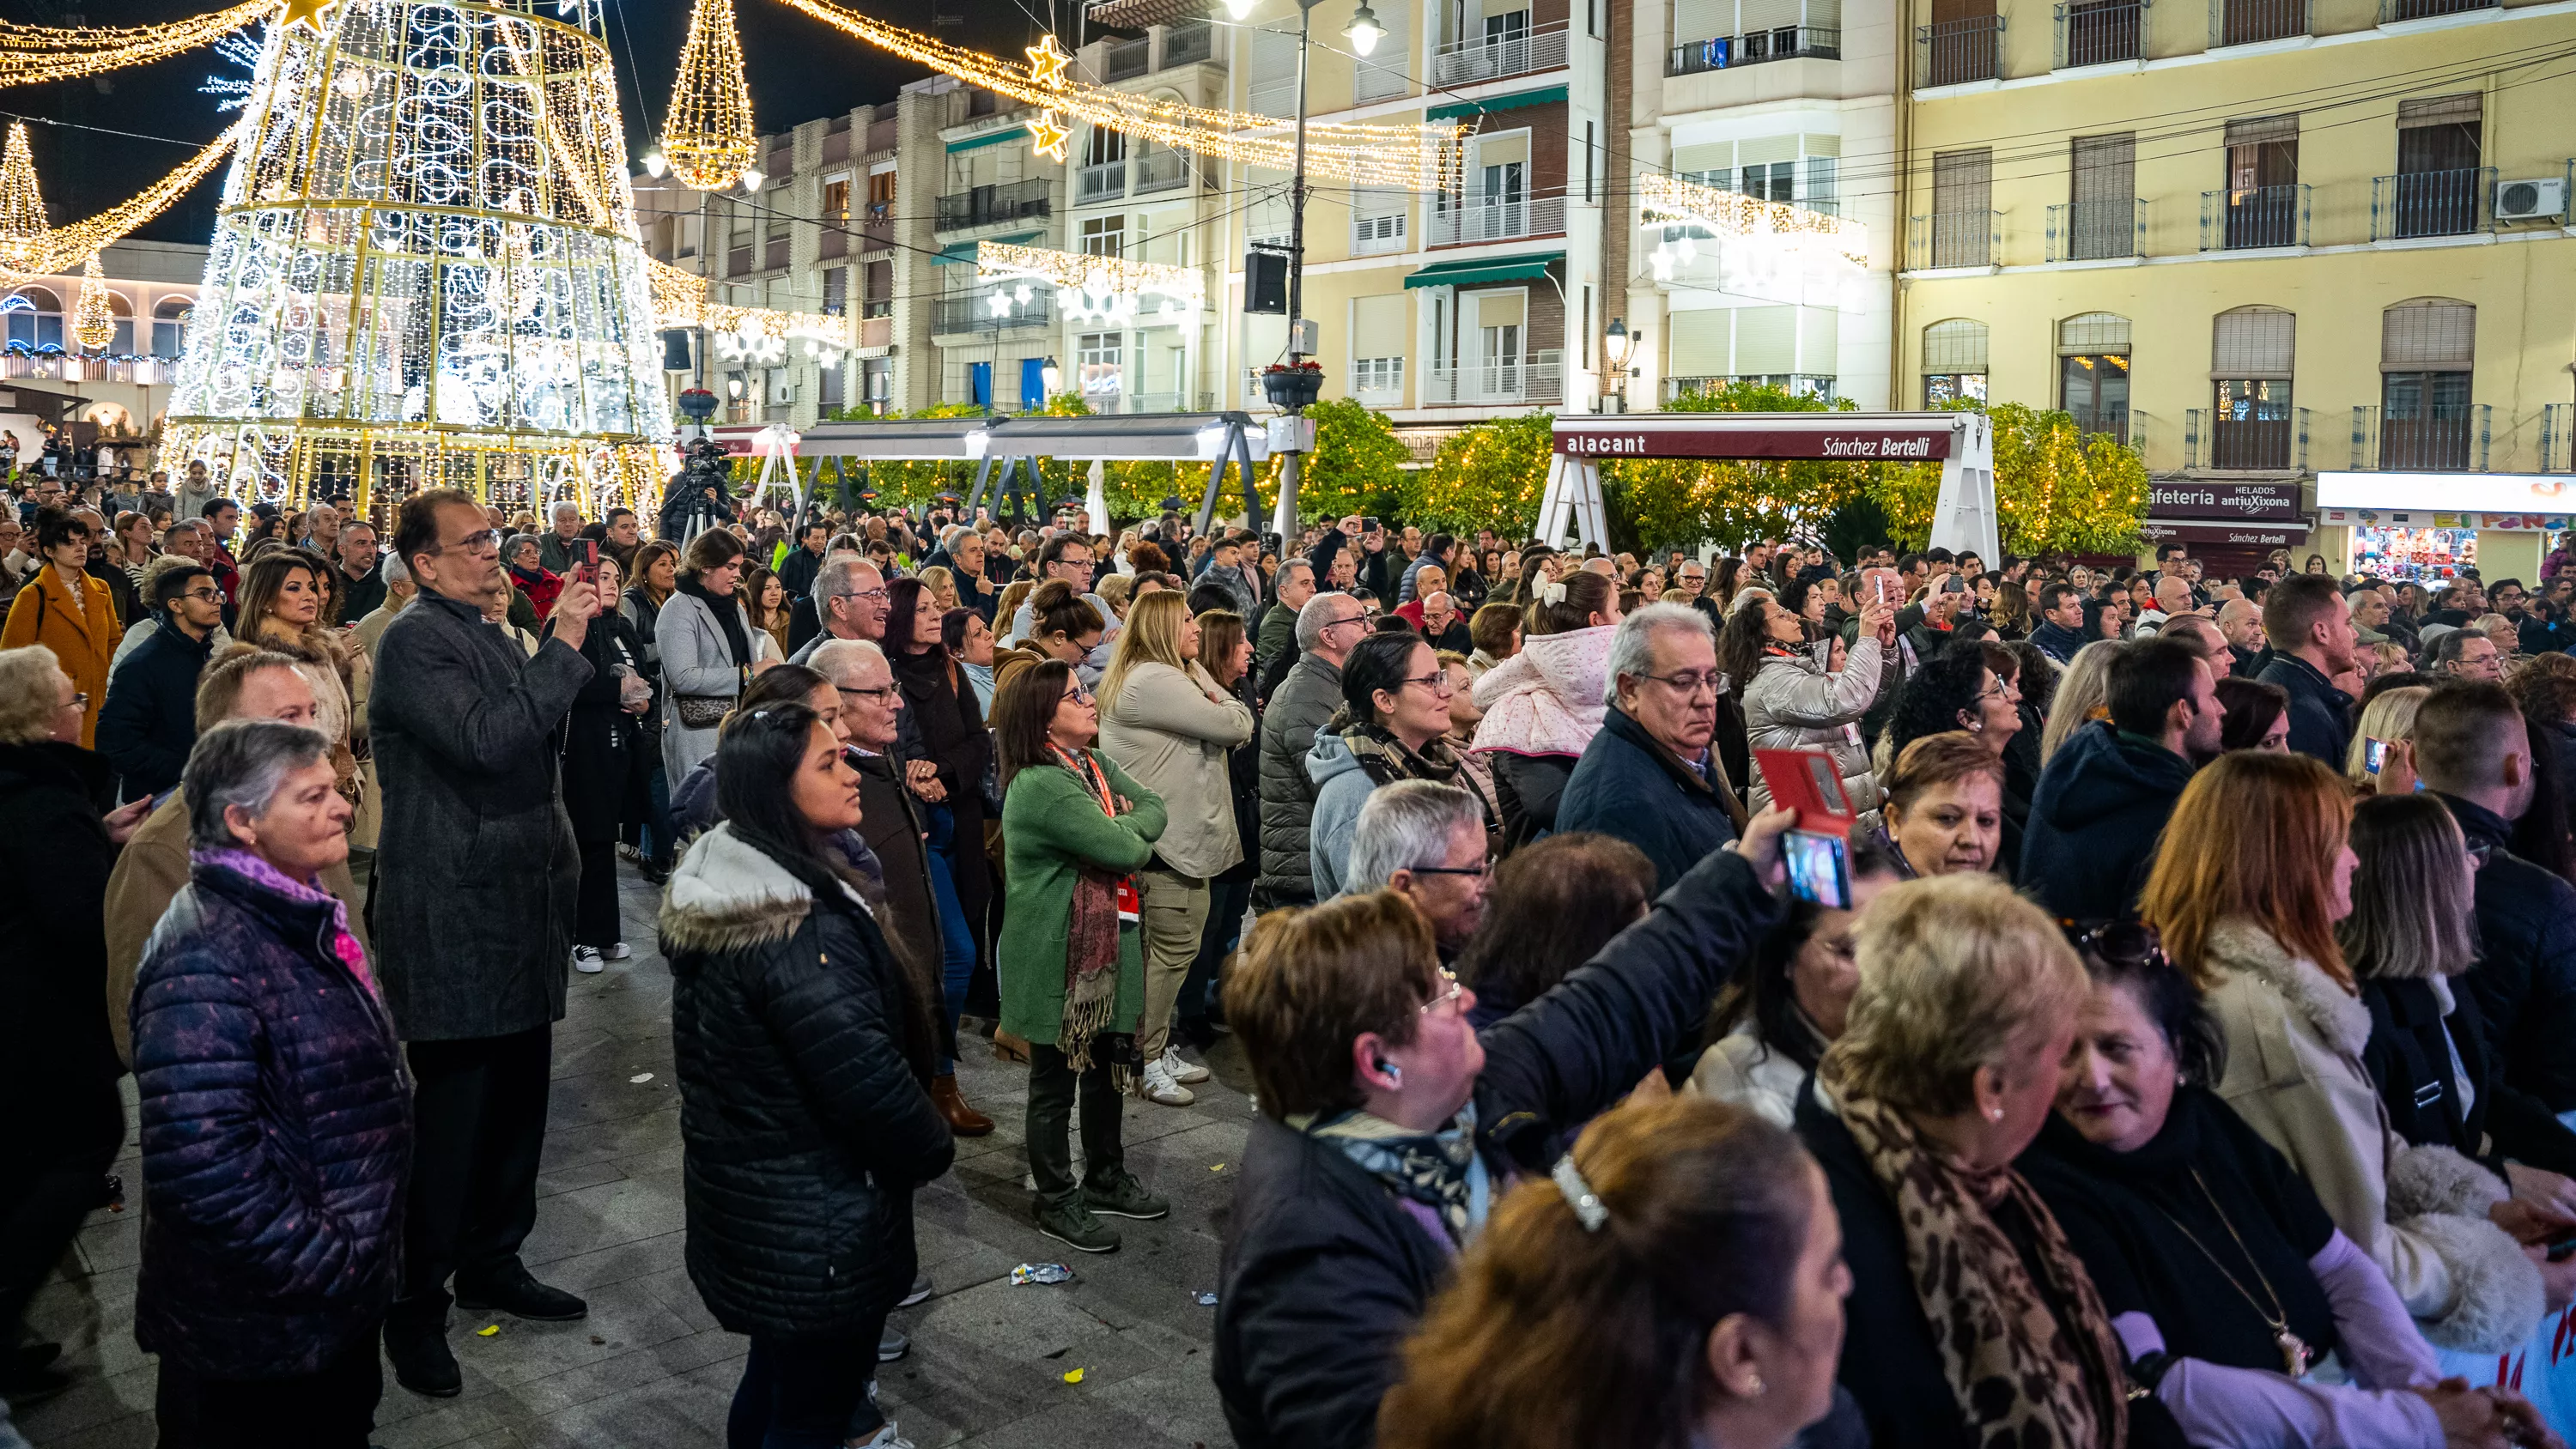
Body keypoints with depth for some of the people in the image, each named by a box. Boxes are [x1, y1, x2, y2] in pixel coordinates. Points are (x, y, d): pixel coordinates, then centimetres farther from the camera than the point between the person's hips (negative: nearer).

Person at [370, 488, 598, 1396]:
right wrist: (564, 644, -21)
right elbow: (486, 740, -25)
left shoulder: (484, 636, 17)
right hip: (454, 920, -9)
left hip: (517, 906, 9)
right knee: (453, 1110, -4)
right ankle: (415, 1308, 9)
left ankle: (491, 1262, 30)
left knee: (516, 1096, 15)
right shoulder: (416, 640, -12)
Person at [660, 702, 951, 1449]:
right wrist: (935, 1147, -9)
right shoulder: (803, 934, -30)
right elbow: (869, 1079, -28)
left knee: (778, 1373, 27)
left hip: (747, 1200, 9)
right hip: (816, 1224, -9)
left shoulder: (720, 886, 1)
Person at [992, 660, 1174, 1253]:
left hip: (1109, 945, 9)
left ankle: (1106, 1180, 37)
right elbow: (1122, 851, -25)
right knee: (1056, 1081, 6)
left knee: (1108, 1067, 21)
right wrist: (1136, 839, -3)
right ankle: (1057, 1203, 20)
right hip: (1058, 958, -9)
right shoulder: (1040, 786, -23)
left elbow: (1154, 809, 4)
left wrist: (1121, 829, -15)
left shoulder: (1097, 766, 7)